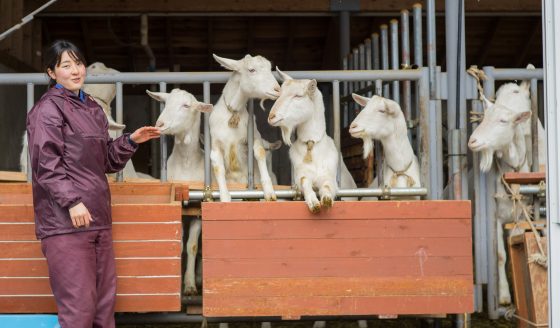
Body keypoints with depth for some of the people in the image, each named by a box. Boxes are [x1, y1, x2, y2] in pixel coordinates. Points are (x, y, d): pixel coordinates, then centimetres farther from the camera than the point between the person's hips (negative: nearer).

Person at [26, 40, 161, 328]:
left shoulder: (92, 109, 18)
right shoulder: (48, 109, -6)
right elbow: (47, 163, -14)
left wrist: (131, 141, 9)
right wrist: (72, 201, -21)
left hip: (97, 218, 8)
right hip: (65, 221, -8)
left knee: (105, 299, 11)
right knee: (78, 305, -10)